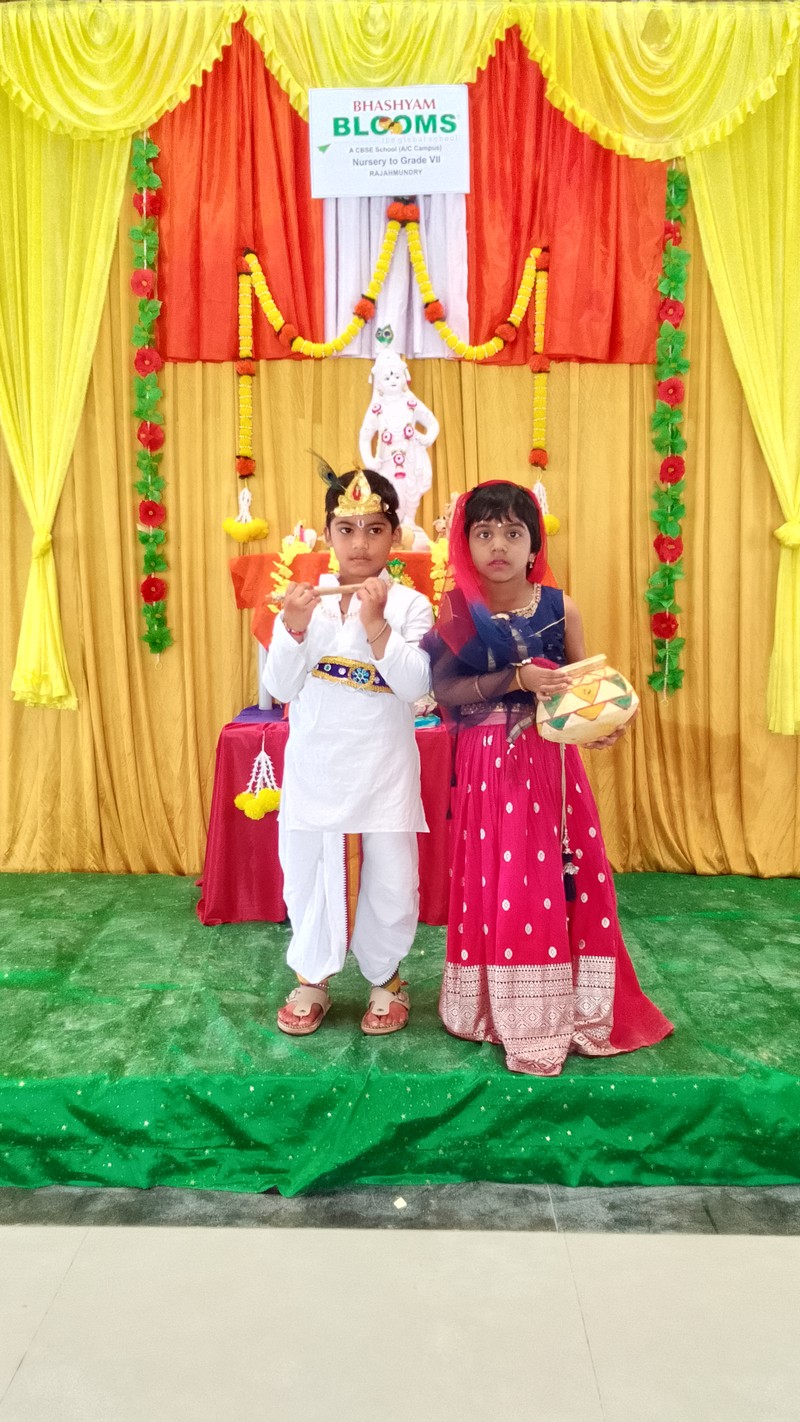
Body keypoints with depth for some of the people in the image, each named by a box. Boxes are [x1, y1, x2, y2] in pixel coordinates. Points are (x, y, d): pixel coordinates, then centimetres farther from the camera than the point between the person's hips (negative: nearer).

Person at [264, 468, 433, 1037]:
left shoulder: (410, 605, -6)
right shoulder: (304, 600, 0)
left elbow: (416, 685, -17)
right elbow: (280, 688, -4)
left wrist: (377, 625, -26)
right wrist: (293, 630, -19)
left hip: (383, 771, -2)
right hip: (315, 768, 2)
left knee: (389, 877, 6)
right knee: (308, 871, 12)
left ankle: (386, 979, 30)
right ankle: (312, 979, 32)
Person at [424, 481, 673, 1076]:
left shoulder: (560, 607, 0)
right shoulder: (458, 614, -4)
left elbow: (581, 684, 7)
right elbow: (443, 689, -13)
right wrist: (517, 679, -22)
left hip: (552, 759, 2)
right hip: (488, 764, -1)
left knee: (568, 877, 5)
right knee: (498, 882, 3)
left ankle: (576, 1008, 22)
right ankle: (508, 1011, 19)